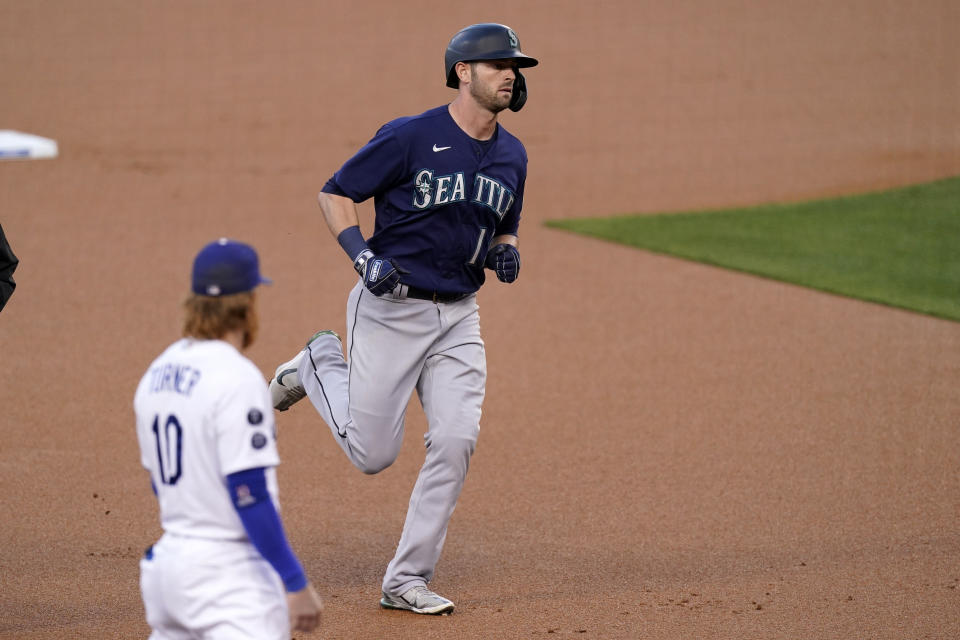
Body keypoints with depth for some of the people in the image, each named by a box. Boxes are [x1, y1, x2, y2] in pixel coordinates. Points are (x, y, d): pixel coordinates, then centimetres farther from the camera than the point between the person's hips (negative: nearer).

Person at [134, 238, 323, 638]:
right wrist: (296, 583, -16)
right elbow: (249, 494, -19)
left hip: (167, 560, 9)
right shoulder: (237, 379, -15)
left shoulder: (156, 375, 10)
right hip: (229, 574, -9)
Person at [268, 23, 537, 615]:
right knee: (373, 452, -2)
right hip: (390, 308, -5)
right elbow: (336, 194, -7)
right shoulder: (411, 137, -13)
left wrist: (505, 252, -1)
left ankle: (407, 581, 1)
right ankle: (320, 366, 28)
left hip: (458, 316, 5)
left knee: (456, 442, -10)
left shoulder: (512, 156, 7)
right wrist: (364, 256, -20)